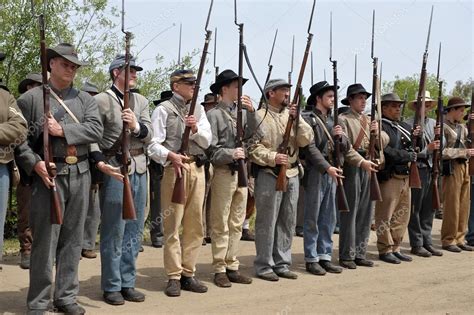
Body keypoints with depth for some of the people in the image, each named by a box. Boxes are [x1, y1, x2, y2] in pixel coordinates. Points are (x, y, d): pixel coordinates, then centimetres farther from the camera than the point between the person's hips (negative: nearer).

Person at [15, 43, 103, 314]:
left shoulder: (86, 99, 13)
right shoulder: (31, 98, 4)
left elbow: (96, 130, -3)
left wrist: (62, 130, -14)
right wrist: (35, 163, -16)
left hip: (80, 175, 4)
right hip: (48, 175, -3)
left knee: (73, 239, 9)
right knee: (45, 240, -2)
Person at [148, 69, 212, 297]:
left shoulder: (198, 110, 16)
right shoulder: (164, 110, 0)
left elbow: (207, 141, 10)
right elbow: (153, 144, -8)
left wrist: (195, 129, -9)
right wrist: (170, 155, -25)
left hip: (197, 169, 6)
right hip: (175, 168, -6)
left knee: (195, 225, 7)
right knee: (172, 224, -4)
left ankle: (188, 274, 16)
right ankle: (173, 278, 2)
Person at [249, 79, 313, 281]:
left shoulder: (292, 114, 13)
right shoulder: (259, 116, -4)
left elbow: (306, 140, 2)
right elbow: (253, 148, -9)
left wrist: (297, 119, -10)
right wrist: (273, 157, -21)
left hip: (292, 174, 6)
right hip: (269, 175, -6)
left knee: (288, 223, 10)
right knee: (267, 222, -1)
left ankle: (282, 264, 20)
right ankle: (263, 266, 7)